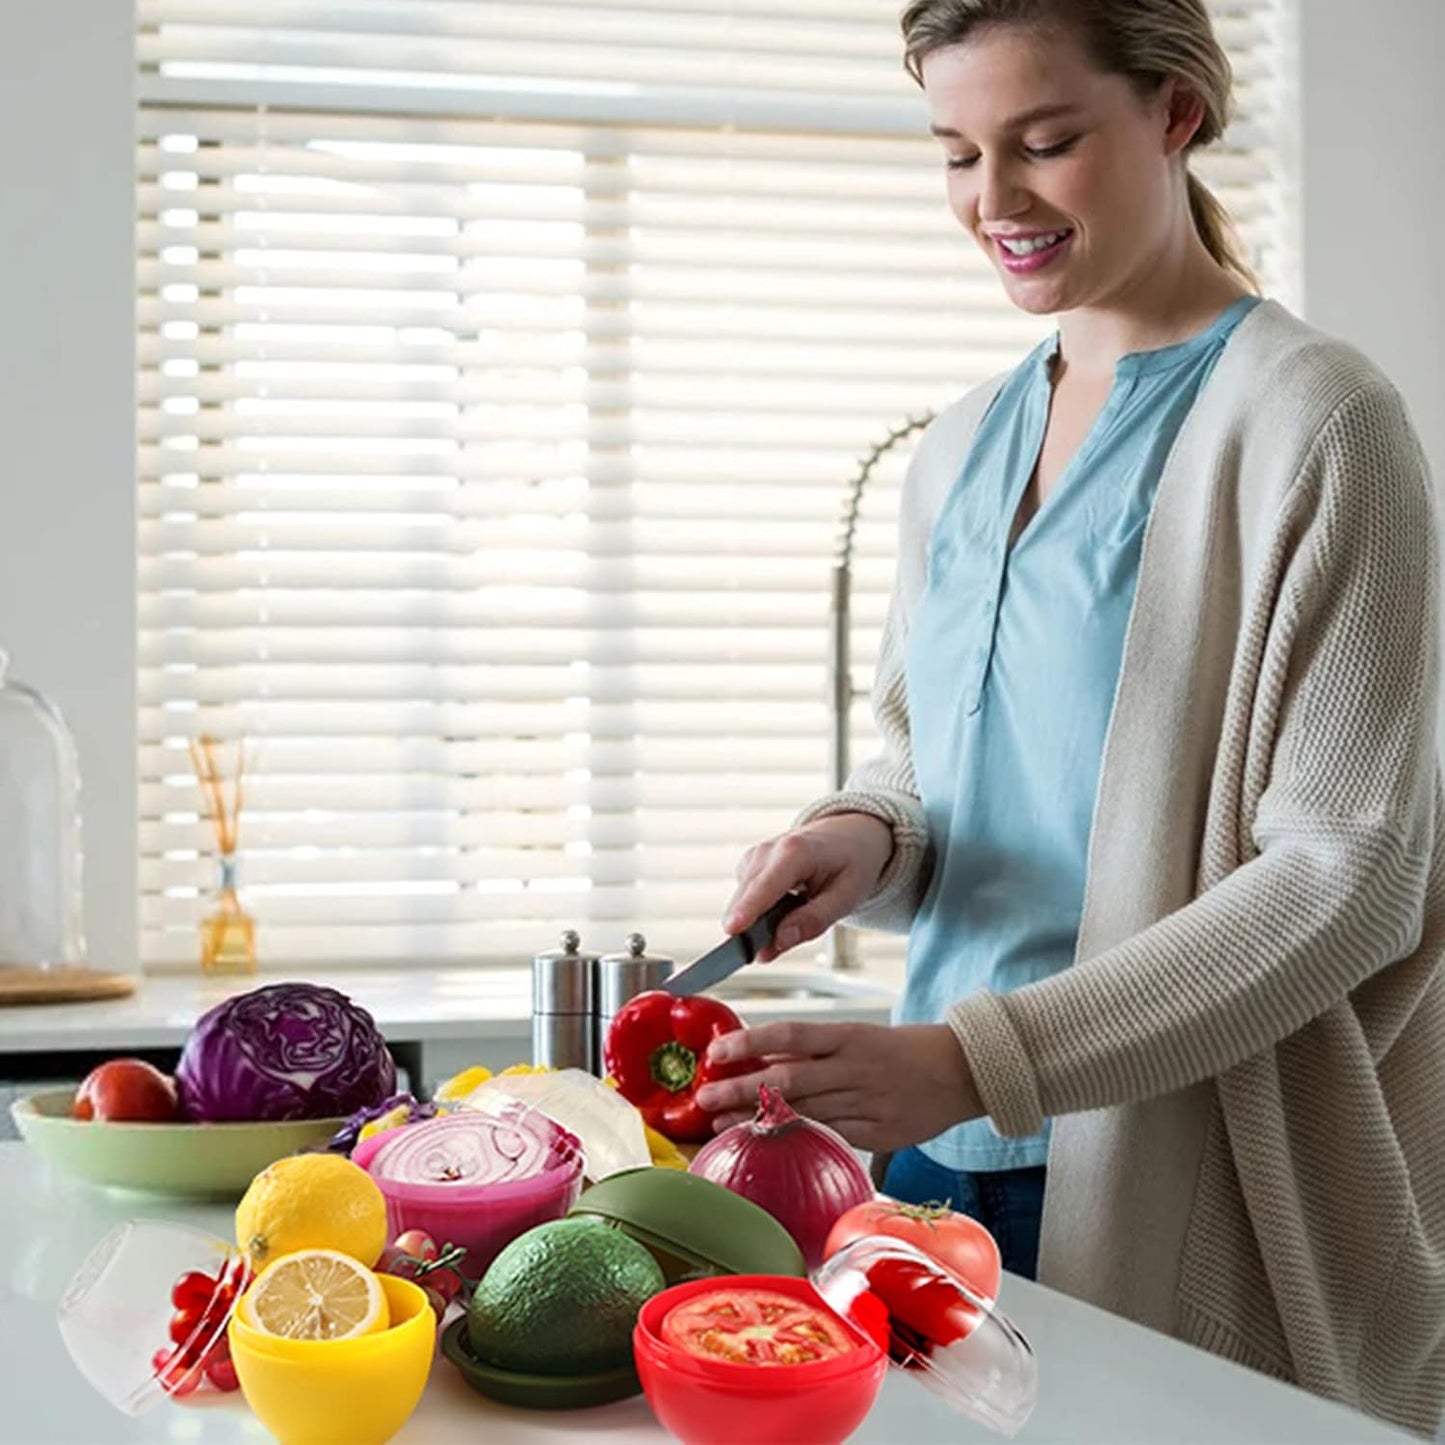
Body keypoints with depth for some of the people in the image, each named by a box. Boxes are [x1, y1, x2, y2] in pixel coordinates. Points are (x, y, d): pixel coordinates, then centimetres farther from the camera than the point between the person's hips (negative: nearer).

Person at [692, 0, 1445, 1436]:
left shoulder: (1314, 425, -10)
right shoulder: (960, 448, 10)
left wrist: (970, 1060, -23)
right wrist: (865, 836, -5)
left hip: (1184, 1204, -5)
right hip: (940, 1158, 6)